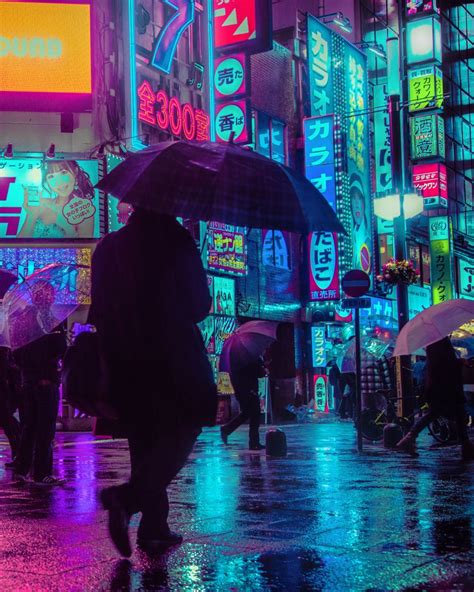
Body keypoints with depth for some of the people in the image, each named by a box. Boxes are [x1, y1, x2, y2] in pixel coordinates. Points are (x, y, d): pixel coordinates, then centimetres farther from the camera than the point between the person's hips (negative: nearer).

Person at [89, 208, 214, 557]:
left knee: (144, 442, 13)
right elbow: (200, 305, -4)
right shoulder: (177, 243, -7)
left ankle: (154, 527, 12)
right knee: (180, 434, 3)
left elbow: (100, 309, 8)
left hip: (124, 362, 5)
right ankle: (128, 496, -19)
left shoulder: (108, 247, 6)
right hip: (173, 358, -5)